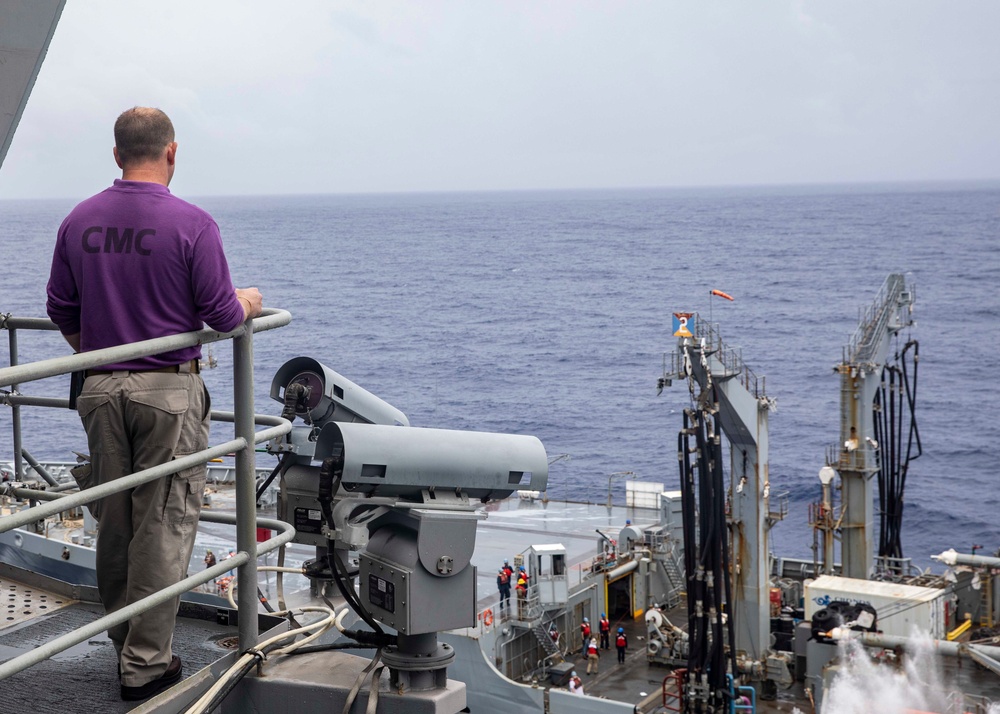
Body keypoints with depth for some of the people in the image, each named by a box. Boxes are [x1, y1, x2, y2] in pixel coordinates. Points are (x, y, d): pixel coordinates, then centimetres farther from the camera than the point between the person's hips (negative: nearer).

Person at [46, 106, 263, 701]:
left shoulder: (80, 221, 4)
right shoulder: (192, 224, -12)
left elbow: (61, 310, 11)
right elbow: (222, 315, -10)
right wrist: (248, 303, 12)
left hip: (102, 389, 5)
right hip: (168, 390, -5)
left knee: (114, 518, 16)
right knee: (164, 523, 1)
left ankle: (122, 636, 29)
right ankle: (147, 663, 5)